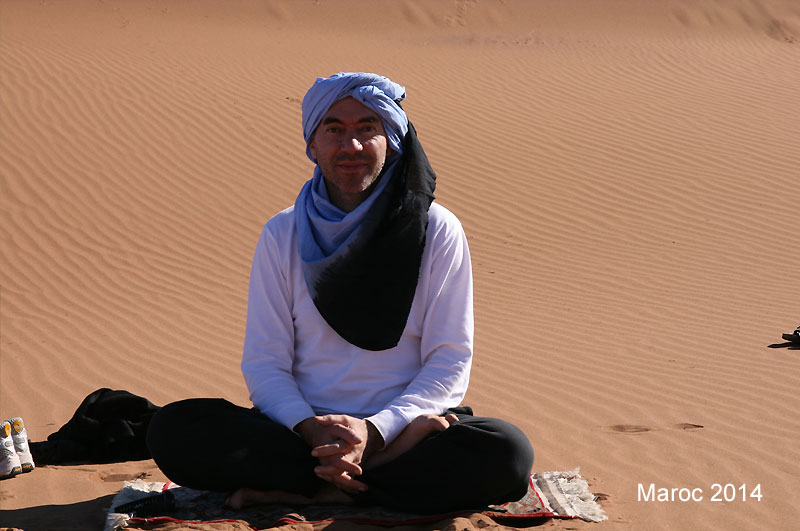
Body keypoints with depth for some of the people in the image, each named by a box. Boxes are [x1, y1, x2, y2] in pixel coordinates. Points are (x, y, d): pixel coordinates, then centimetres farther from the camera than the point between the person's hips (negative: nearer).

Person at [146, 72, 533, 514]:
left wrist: (375, 430, -19)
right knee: (172, 430, -24)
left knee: (507, 453, -32)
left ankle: (295, 491, -24)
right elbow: (264, 362, 3)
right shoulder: (282, 235, 5)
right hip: (301, 433, 1)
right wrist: (310, 429, -18)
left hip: (401, 423, -1)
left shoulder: (437, 232, 1)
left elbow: (451, 361, -3)